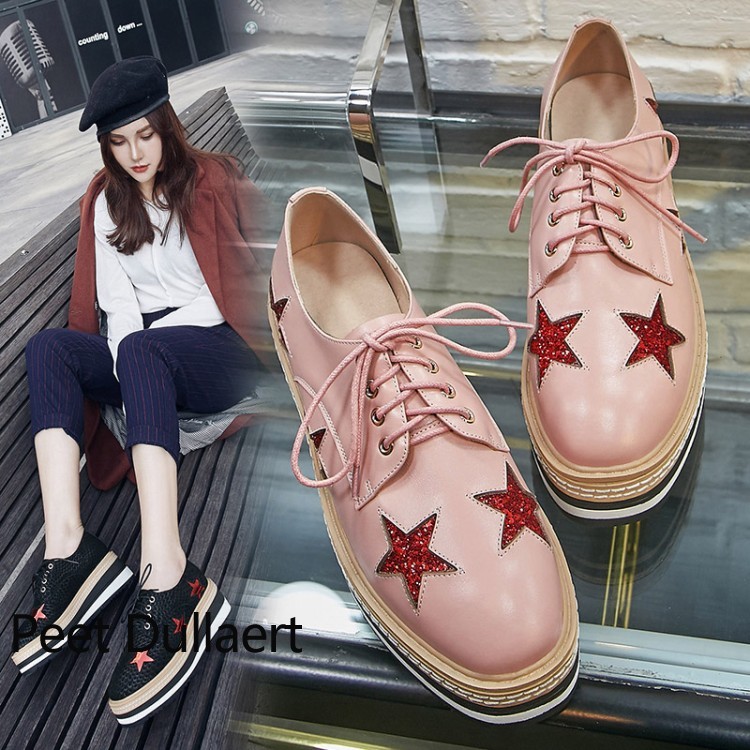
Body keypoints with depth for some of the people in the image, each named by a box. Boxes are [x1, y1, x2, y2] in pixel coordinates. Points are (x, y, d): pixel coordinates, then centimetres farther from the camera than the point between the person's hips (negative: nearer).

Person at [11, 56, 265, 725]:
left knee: (142, 352, -36)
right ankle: (67, 547, -37)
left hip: (218, 352, -5)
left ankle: (170, 582, -50)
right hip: (144, 358, 5)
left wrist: (136, 345, -6)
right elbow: (115, 299, 6)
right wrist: (127, 361, -13)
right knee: (48, 348, -20)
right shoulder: (106, 201, 16)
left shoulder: (212, 182, 3)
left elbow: (228, 288, -3)